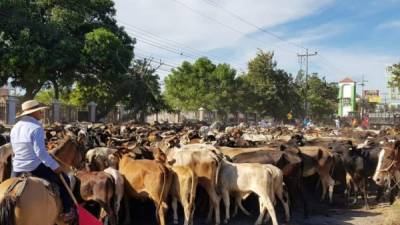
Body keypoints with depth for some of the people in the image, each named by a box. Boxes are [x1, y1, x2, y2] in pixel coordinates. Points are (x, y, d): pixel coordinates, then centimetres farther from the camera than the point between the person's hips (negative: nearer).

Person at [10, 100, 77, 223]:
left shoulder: (15, 128, 10)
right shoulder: (36, 127, -16)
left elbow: (17, 150, 18)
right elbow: (40, 152, -23)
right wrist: (55, 166, -16)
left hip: (17, 171, 8)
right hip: (35, 169, -7)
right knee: (63, 179, 8)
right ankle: (68, 211, 7)